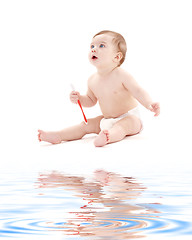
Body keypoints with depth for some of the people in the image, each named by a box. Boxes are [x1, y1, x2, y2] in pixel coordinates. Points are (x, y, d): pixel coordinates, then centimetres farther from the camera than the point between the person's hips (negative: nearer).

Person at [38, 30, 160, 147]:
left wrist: (150, 104, -38)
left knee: (122, 126, -37)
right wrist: (80, 98, -4)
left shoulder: (121, 75, -18)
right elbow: (91, 100, 17)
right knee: (85, 125, 2)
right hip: (107, 119, 8)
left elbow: (138, 91, -20)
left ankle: (108, 136, -65)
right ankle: (57, 136, 0)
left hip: (129, 118, -7)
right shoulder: (92, 80, 2)